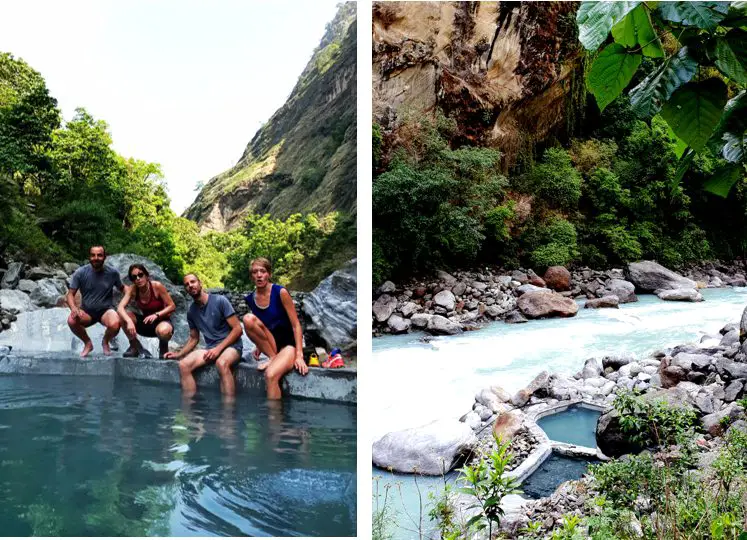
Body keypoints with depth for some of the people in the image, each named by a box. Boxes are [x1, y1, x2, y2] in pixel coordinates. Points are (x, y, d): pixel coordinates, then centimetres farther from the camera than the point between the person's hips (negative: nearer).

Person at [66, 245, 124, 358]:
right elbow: (70, 294, -5)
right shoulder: (80, 273, -7)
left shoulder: (112, 273, -5)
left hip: (106, 310, -1)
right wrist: (74, 308, -26)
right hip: (87, 311, 1)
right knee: (71, 321, -33)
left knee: (115, 324, -35)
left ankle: (105, 342, 5)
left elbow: (122, 288, 9)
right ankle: (87, 343, 1)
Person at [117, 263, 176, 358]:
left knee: (163, 331, -40)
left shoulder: (157, 286, -20)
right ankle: (135, 346, 1)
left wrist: (156, 314, -31)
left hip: (161, 321, -4)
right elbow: (120, 308, -23)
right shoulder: (133, 290, -11)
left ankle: (163, 345, -1)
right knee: (123, 316, -21)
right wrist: (129, 321, -41)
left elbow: (172, 306, -16)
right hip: (145, 323, 4)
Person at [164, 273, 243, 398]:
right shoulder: (191, 311, 9)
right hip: (211, 348, 6)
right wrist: (178, 354, 5)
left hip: (231, 345, -5)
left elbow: (237, 329, -10)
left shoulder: (220, 301, -8)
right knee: (183, 364, -21)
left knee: (222, 363, -40)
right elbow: (194, 338, 20)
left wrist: (218, 348, -18)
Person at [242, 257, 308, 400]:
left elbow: (296, 325, -14)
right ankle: (273, 357, -11)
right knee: (248, 319, -21)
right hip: (271, 344, 5)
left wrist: (299, 355, -22)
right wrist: (260, 345, 6)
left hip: (288, 343, -5)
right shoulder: (250, 299, 2)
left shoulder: (280, 292, -14)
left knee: (271, 375, -34)